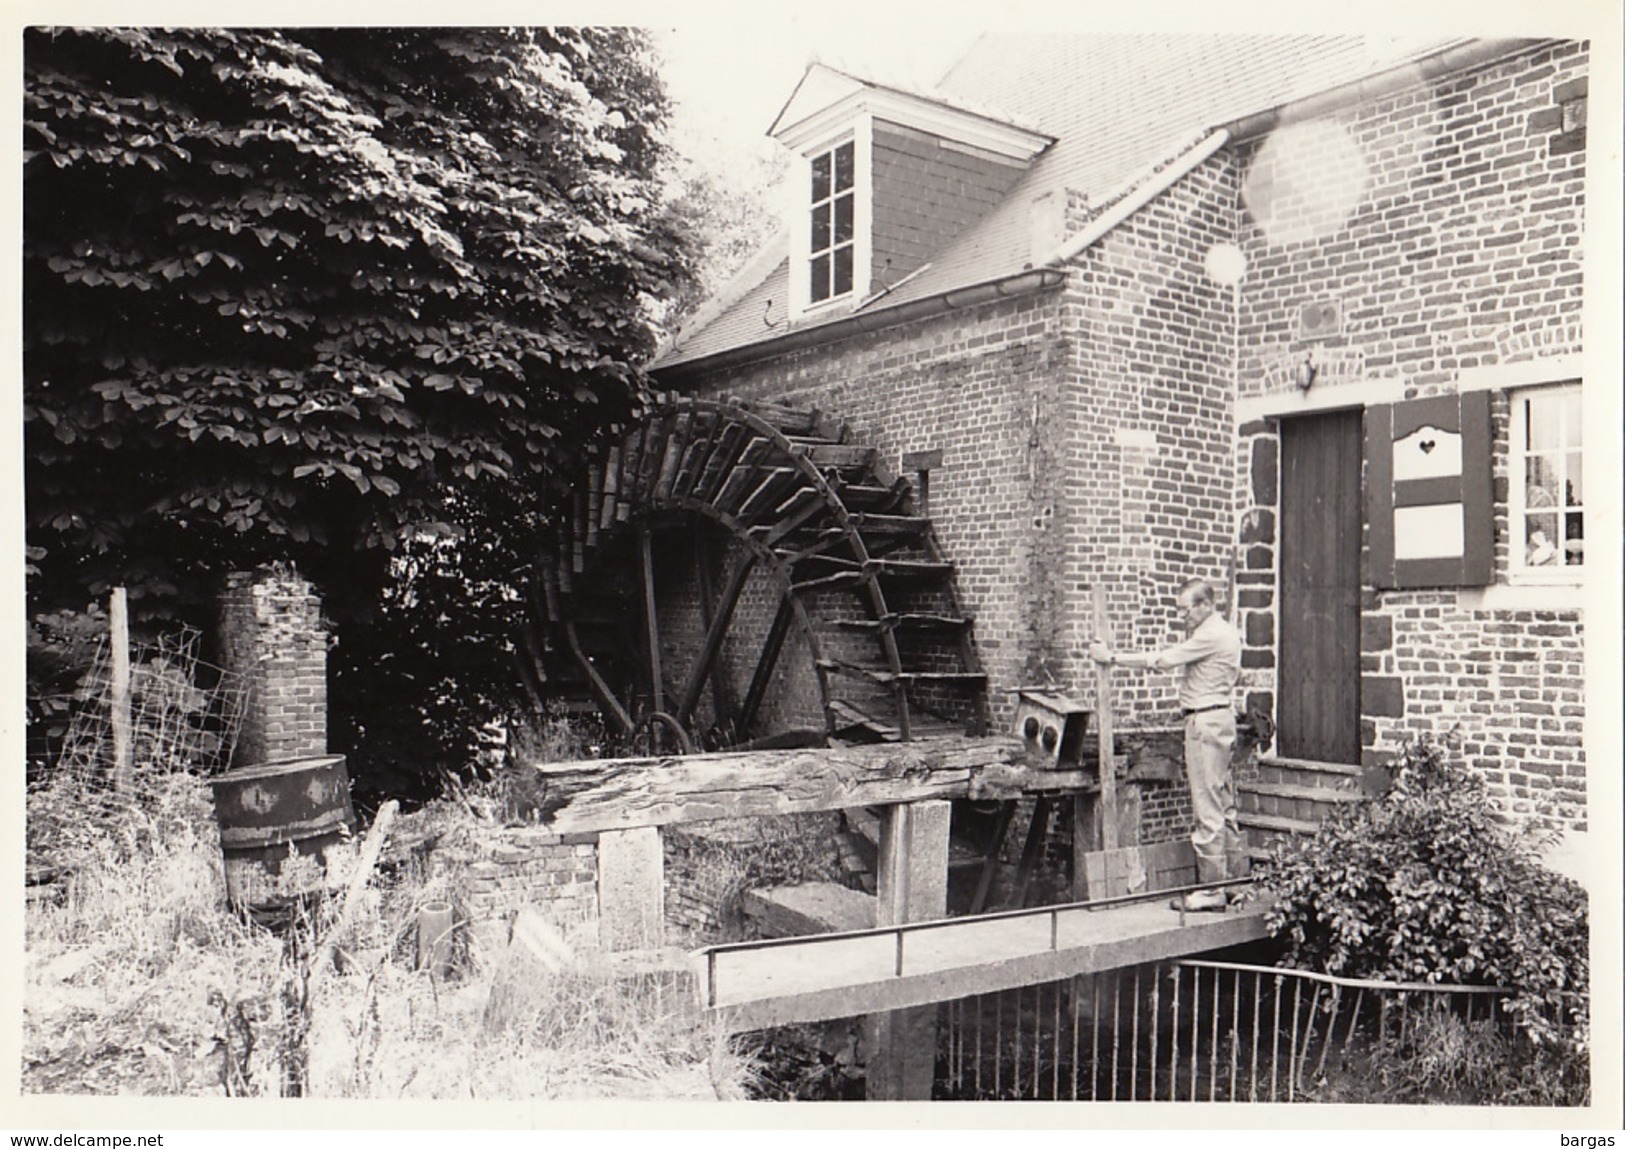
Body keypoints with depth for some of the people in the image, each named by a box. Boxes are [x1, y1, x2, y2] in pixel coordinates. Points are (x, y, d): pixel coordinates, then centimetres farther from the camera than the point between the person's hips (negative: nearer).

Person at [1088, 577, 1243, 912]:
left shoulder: (1211, 636, -16)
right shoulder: (1224, 632, 17)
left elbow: (1162, 661, -19)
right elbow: (1236, 676, 25)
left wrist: (1112, 658, -15)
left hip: (1206, 721, -11)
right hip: (1219, 717, 11)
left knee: (1207, 808, -7)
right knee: (1224, 806, 14)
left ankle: (1211, 888, -3)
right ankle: (1237, 879, 21)